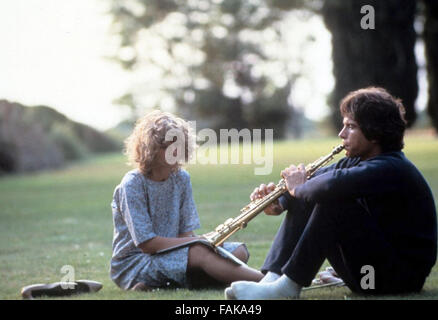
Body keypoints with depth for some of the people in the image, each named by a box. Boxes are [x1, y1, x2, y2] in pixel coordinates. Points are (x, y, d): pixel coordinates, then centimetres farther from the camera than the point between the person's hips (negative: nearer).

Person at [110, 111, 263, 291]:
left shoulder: (181, 178, 7)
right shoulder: (132, 185, -13)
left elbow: (186, 232, 4)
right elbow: (146, 243, -19)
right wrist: (198, 242, -23)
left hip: (170, 254, 7)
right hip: (132, 262, -7)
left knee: (239, 252, -13)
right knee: (200, 252, -33)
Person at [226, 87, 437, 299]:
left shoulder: (391, 169, -23)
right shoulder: (358, 162, 9)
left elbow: (334, 184, -40)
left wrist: (298, 188, -18)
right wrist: (279, 203, -7)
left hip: (403, 276, -9)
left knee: (332, 202, -25)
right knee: (303, 202, 2)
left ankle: (288, 286, -22)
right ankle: (271, 279, -13)